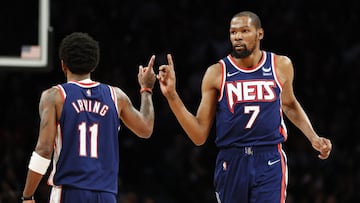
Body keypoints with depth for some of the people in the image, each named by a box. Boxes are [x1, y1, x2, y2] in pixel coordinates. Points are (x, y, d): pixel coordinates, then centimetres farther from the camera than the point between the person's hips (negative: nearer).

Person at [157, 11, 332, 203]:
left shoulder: (281, 66, 3)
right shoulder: (216, 73, -1)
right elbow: (199, 136, -2)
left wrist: (313, 137, 14)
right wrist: (171, 95, -11)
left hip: (270, 164, -1)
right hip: (231, 163, 1)